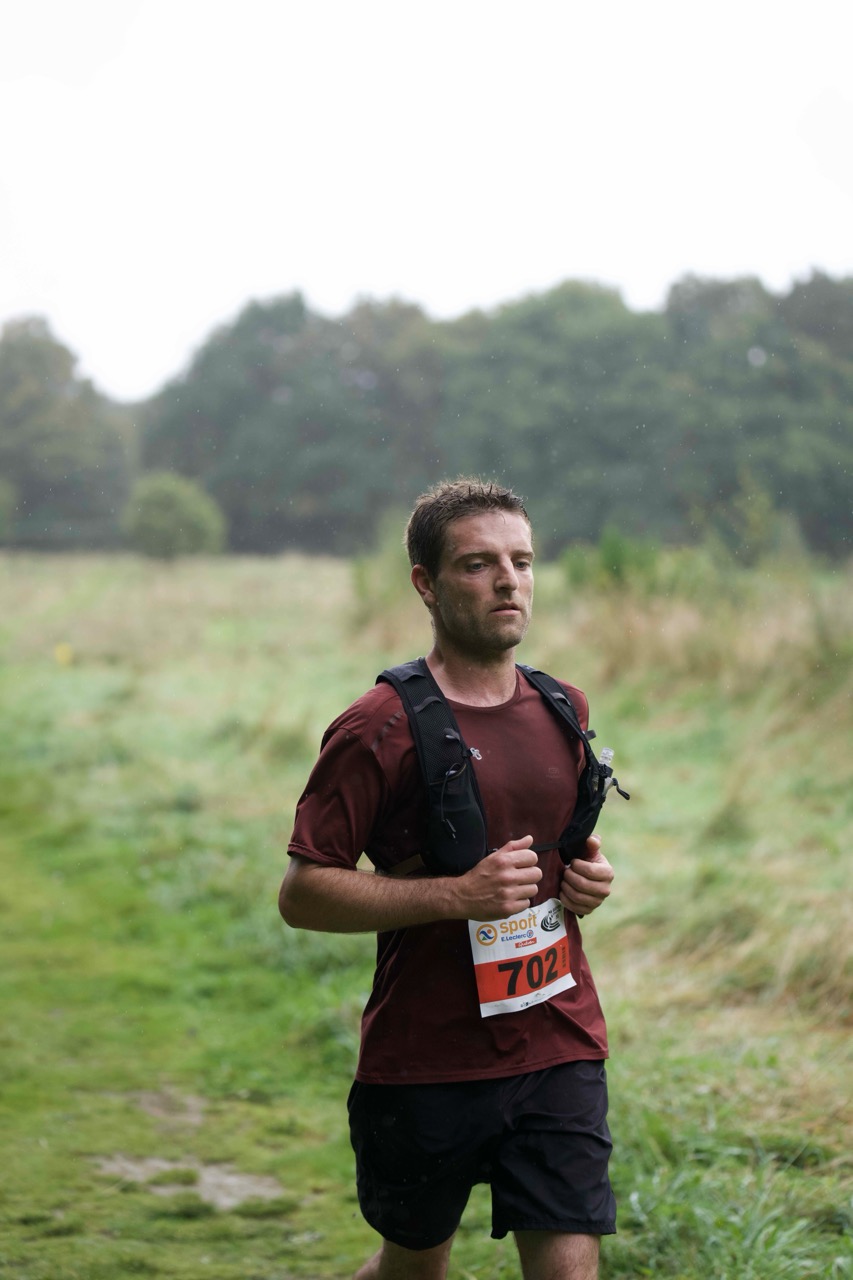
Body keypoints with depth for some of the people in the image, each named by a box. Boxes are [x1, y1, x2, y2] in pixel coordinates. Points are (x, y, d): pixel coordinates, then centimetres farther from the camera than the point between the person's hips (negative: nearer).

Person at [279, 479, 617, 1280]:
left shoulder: (564, 710, 8)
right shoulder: (380, 729, -11)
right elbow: (301, 895, -13)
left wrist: (591, 876, 3)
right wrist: (456, 895, -23)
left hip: (558, 1052, 4)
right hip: (423, 1063, -4)